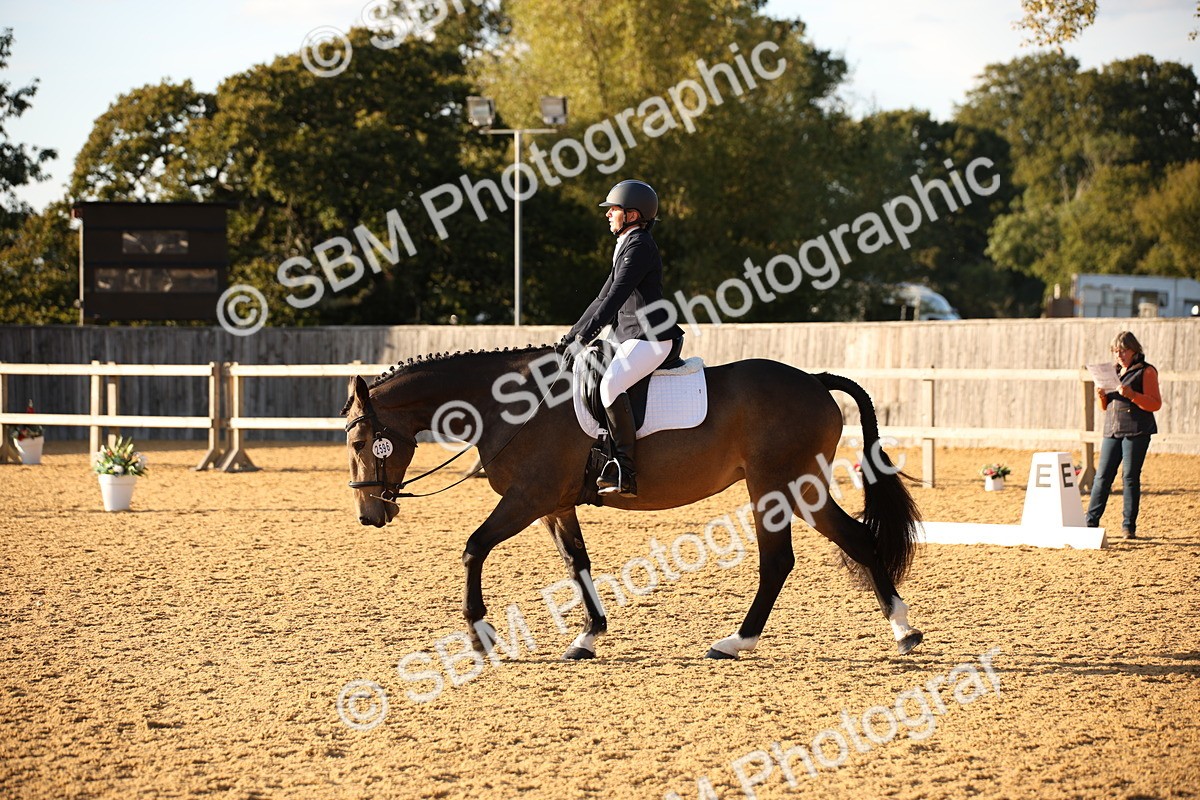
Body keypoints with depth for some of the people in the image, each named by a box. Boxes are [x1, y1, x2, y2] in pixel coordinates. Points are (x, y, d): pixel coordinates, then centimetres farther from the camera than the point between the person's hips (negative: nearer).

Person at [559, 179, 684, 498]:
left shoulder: (639, 246, -12)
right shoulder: (626, 246, 20)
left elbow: (615, 299, -21)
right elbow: (604, 298, 24)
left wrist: (583, 339, -24)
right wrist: (571, 335, 19)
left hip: (650, 338, -11)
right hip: (629, 337, 11)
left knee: (610, 384, -31)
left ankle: (626, 470, -33)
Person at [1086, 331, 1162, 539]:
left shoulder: (1146, 371, -1)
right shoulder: (1114, 372, 18)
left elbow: (1155, 404, -8)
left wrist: (1132, 395, -20)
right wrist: (1102, 397, 1)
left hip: (1136, 432, -6)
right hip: (1112, 430, 6)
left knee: (1130, 477, -4)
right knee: (1102, 476, 2)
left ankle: (1129, 526, 2)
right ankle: (1091, 522, 4)